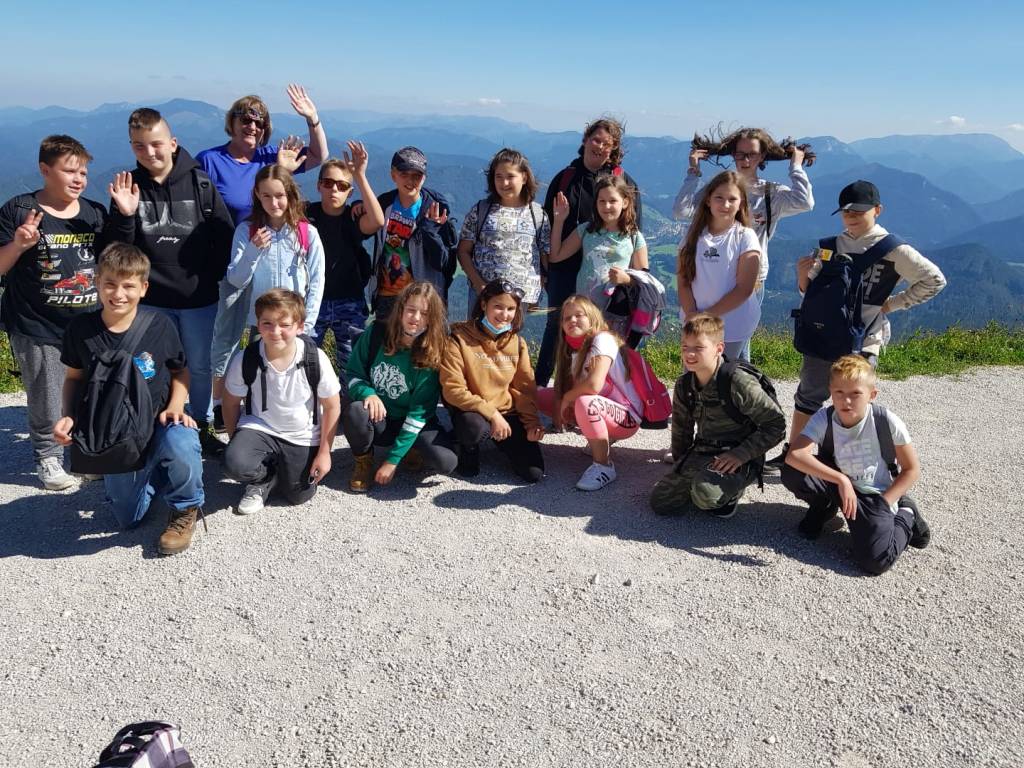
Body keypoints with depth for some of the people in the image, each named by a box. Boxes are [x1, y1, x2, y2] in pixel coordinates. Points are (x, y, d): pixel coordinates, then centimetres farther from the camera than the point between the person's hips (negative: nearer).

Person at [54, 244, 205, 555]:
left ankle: (186, 508, -9)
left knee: (179, 446, -40)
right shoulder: (81, 328, -7)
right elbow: (74, 377, 8)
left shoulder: (159, 325, -11)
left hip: (160, 422, -2)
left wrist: (175, 407, -14)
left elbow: (180, 370, 3)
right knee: (129, 519, 9)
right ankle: (152, 473, 41)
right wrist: (69, 417, -9)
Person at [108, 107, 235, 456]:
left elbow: (225, 235, -1)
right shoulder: (129, 186, -1)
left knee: (200, 367, 13)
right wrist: (124, 215, -18)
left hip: (199, 298, 0)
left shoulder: (199, 183, -5)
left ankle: (201, 426, 30)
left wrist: (212, 276, -2)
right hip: (150, 300, 1)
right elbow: (118, 249, -2)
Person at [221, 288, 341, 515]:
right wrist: (236, 442, 1)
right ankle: (264, 478, 7)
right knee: (234, 464, -28)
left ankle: (281, 466, 36)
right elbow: (231, 403, -1)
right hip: (260, 427, 0)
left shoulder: (316, 359, -21)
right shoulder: (245, 361, -19)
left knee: (299, 496, 4)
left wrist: (324, 452, -6)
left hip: (303, 437, 0)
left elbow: (332, 406, -9)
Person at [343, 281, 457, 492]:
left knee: (446, 462, -27)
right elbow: (352, 374, -1)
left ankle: (409, 450, 8)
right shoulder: (376, 334, -10)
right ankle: (363, 461, -3)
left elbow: (419, 413, -16)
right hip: (376, 419, 1)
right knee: (354, 412, -35)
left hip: (410, 423, -1)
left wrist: (393, 460, -19)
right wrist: (368, 393, -25)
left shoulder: (433, 355, -15)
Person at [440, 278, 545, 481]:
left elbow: (525, 387, 6)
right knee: (474, 427, -41)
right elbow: (453, 389, -16)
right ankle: (469, 448, -1)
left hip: (508, 413, 4)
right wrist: (492, 413, -22)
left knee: (534, 472, -10)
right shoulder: (460, 339, -11)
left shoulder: (517, 343, 4)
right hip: (472, 411, -4)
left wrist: (532, 423, -8)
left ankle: (500, 440, 21)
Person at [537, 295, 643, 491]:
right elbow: (562, 388, 5)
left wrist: (566, 398, -17)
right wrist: (559, 408, -15)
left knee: (585, 402, -39)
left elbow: (594, 385, -33)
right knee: (541, 395, 4)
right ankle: (599, 439, 12)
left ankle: (604, 465, -17)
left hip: (626, 417, -9)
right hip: (598, 413, 9)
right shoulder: (572, 348, 5)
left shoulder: (603, 339, -20)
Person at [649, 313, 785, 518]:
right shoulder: (684, 385, 1)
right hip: (701, 455, 6)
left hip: (740, 460, -6)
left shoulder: (739, 383, -19)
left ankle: (731, 493, 2)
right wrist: (681, 467, 15)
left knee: (706, 492, -36)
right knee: (660, 500, -7)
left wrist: (741, 454, -21)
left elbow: (776, 425, -15)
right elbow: (681, 430, 16)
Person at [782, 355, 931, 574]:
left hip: (875, 496, -2)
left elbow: (912, 470, -7)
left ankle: (905, 516, 8)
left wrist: (882, 504, -14)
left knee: (876, 561, -24)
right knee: (791, 473, -26)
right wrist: (841, 480, -39)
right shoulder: (823, 419, -19)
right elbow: (794, 456, -35)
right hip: (837, 485, 2)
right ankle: (824, 507, 7)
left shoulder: (887, 422, -19)